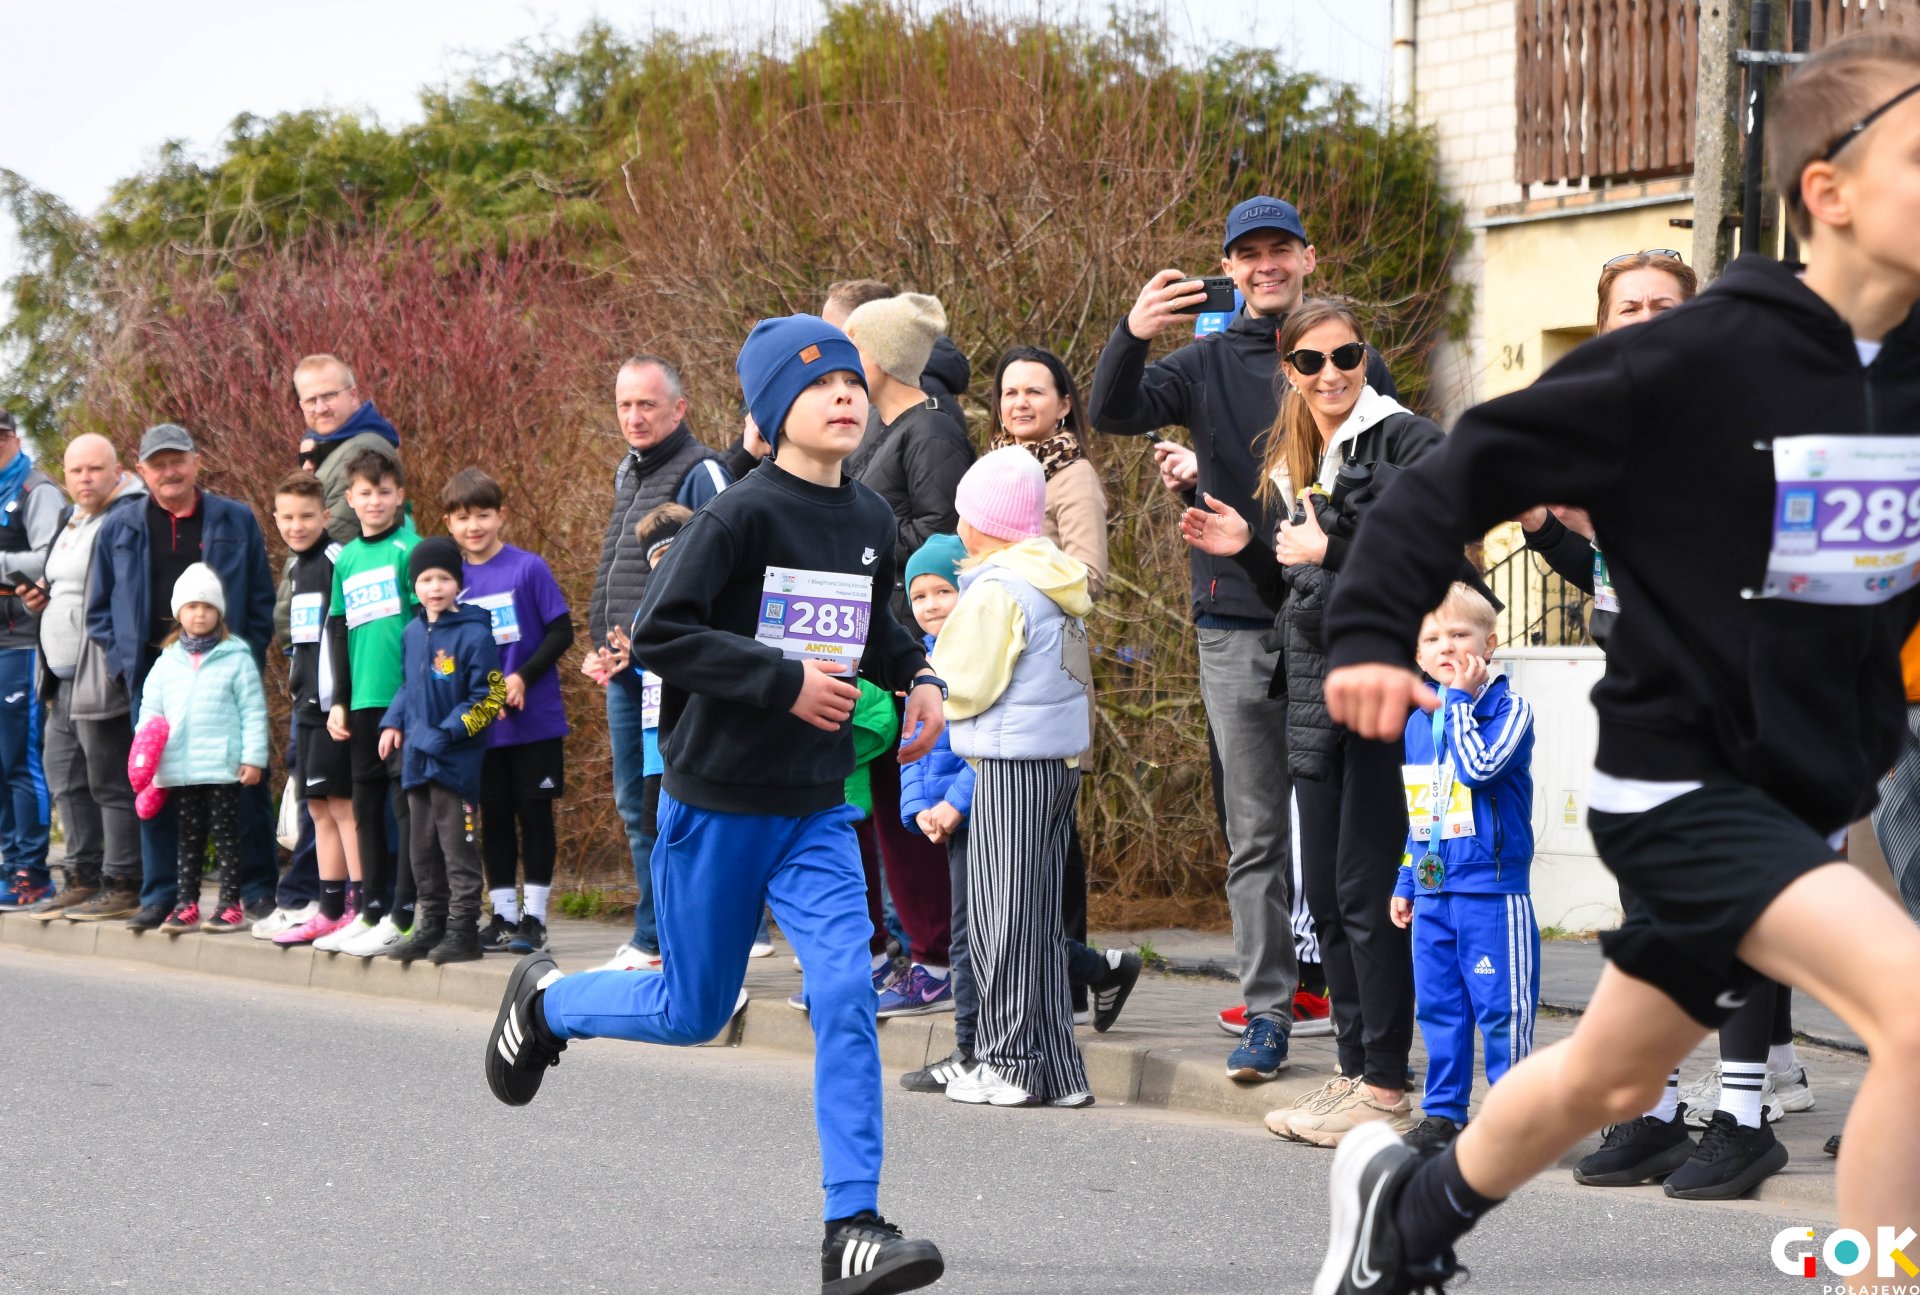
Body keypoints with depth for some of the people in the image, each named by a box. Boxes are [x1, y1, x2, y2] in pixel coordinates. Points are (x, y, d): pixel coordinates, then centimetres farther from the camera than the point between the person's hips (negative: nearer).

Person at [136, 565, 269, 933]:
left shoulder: (236, 659, -2)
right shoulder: (167, 662, 10)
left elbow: (253, 712, -4)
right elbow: (149, 711, 12)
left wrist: (253, 757, -9)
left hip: (223, 767, -4)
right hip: (180, 770, 4)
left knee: (225, 834, 1)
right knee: (189, 837, 11)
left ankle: (231, 904, 5)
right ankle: (187, 905, 15)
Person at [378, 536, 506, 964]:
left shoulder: (473, 634, -12)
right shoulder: (413, 633, 10)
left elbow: (489, 697, -13)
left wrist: (446, 733, -18)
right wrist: (394, 723, 9)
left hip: (456, 760, -7)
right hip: (417, 758, 7)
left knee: (457, 845, -4)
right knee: (424, 848, 13)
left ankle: (463, 930, 1)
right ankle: (431, 926, 22)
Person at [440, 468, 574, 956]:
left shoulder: (528, 568, -6)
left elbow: (561, 632, -6)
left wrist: (523, 678, -16)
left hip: (535, 719, -3)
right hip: (480, 726, 3)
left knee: (534, 814, 2)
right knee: (495, 818, 9)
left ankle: (534, 917, 8)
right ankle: (503, 916, 17)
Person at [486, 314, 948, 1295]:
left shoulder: (870, 521, 6)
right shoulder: (740, 515, -14)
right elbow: (658, 633, -19)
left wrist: (916, 677, 5)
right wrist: (783, 680, -23)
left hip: (819, 812, 4)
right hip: (717, 805, -4)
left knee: (847, 994, -12)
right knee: (692, 1014, 9)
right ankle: (544, 1000, 40)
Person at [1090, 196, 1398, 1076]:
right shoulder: (1210, 362, 8)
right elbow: (1112, 413, -6)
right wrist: (1132, 334, -26)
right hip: (1238, 626, 1)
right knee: (1256, 834, 3)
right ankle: (1267, 1010, 7)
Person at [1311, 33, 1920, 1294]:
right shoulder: (1696, 362, -19)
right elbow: (1468, 473, -13)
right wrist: (1369, 636, -20)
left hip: (1811, 794, 7)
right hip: (1682, 780, -7)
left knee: (1613, 1078, 22)